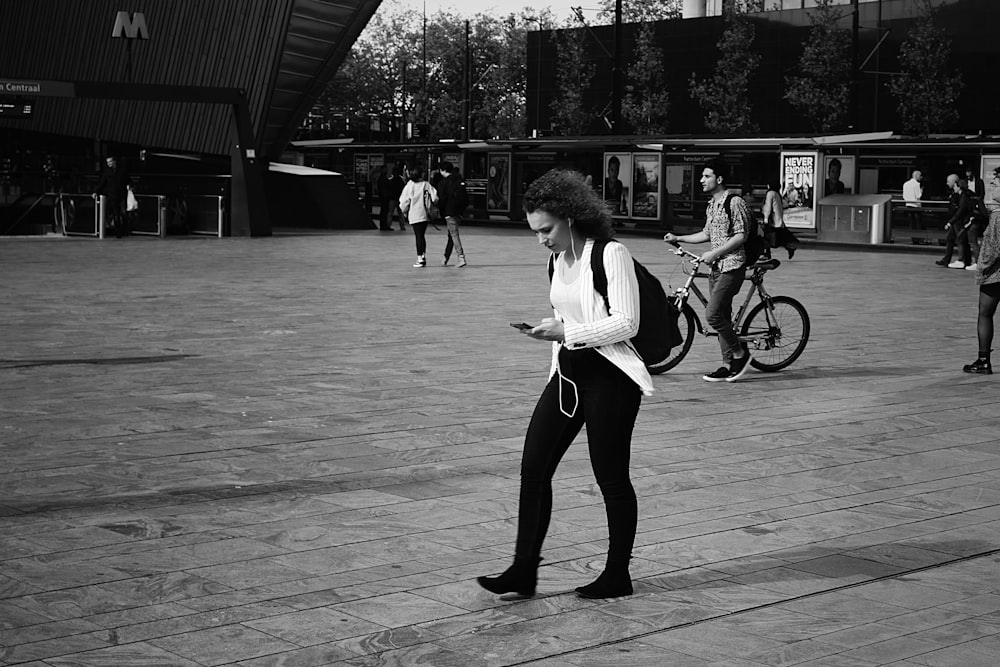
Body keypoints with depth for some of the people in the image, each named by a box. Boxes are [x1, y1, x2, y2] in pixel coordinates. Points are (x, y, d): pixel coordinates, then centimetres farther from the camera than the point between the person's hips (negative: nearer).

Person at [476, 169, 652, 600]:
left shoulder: (611, 255, -14)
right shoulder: (557, 260, 11)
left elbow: (626, 323, -17)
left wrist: (566, 332, -20)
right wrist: (548, 330, 7)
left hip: (609, 378, -8)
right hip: (567, 374, 8)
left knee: (611, 477, 3)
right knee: (533, 468, 0)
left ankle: (617, 575, 18)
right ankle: (524, 571, 6)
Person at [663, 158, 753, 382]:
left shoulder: (735, 202, -12)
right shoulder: (711, 206, 15)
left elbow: (740, 236, -17)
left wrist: (714, 253, -19)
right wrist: (678, 238, 19)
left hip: (732, 266, -9)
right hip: (716, 267, 9)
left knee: (713, 314, -15)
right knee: (722, 317, 8)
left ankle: (740, 353, 2)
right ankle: (729, 366, 13)